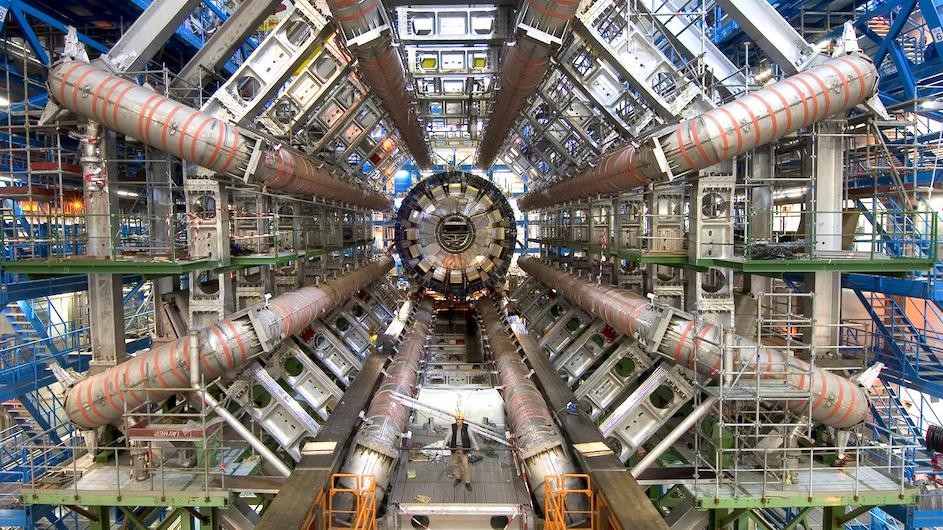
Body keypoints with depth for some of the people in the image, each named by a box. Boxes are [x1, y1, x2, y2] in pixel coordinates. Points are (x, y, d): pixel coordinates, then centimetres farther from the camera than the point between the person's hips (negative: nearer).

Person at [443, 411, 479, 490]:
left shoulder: (466, 428, -15)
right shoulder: (452, 427, -11)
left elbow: (471, 437, -25)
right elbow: (448, 436, -22)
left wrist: (475, 446, -40)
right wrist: (444, 445, -38)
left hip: (463, 449, -2)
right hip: (454, 448, 2)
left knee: (465, 466, -2)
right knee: (455, 464, 15)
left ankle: (467, 483, 10)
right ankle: (458, 478, 37)